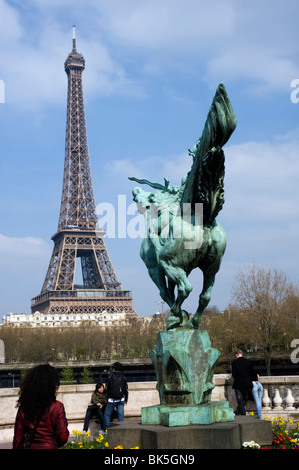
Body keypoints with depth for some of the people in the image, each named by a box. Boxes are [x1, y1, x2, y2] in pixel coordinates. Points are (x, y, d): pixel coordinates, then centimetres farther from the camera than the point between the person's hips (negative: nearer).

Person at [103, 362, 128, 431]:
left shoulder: (110, 377, -6)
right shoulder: (123, 378, 2)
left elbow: (107, 389, -1)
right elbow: (126, 390, 6)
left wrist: (107, 398, 11)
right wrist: (126, 399, 18)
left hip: (112, 400, -2)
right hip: (121, 400, 3)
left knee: (107, 414, 8)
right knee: (121, 414, 5)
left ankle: (106, 429, 7)